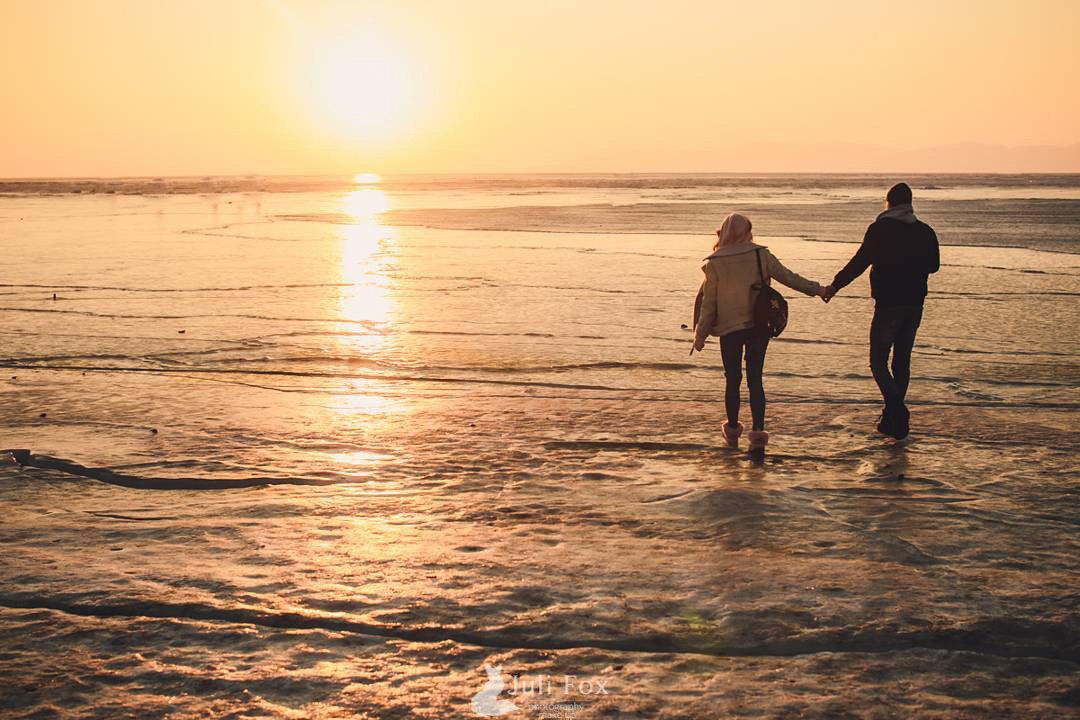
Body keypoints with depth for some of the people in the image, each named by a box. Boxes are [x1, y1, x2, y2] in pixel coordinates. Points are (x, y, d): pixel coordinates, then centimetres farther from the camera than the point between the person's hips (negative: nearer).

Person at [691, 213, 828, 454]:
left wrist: (700, 335, 5)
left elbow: (709, 303, -4)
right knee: (755, 380, 4)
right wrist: (817, 289, 16)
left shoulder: (714, 264, -6)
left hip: (729, 329, -1)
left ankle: (732, 430, 25)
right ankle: (758, 432, -7)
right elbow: (788, 277, 4)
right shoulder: (761, 255, -3)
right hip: (759, 326, 1)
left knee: (732, 380, 12)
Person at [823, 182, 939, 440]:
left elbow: (860, 261, -13)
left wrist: (835, 285, -4)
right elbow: (933, 265, 17)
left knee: (878, 362, 1)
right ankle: (895, 418, 19)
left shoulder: (880, 229, -9)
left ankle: (897, 411, -18)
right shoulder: (925, 232, 6)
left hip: (888, 305, -5)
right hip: (915, 305, 5)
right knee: (902, 362, 14)